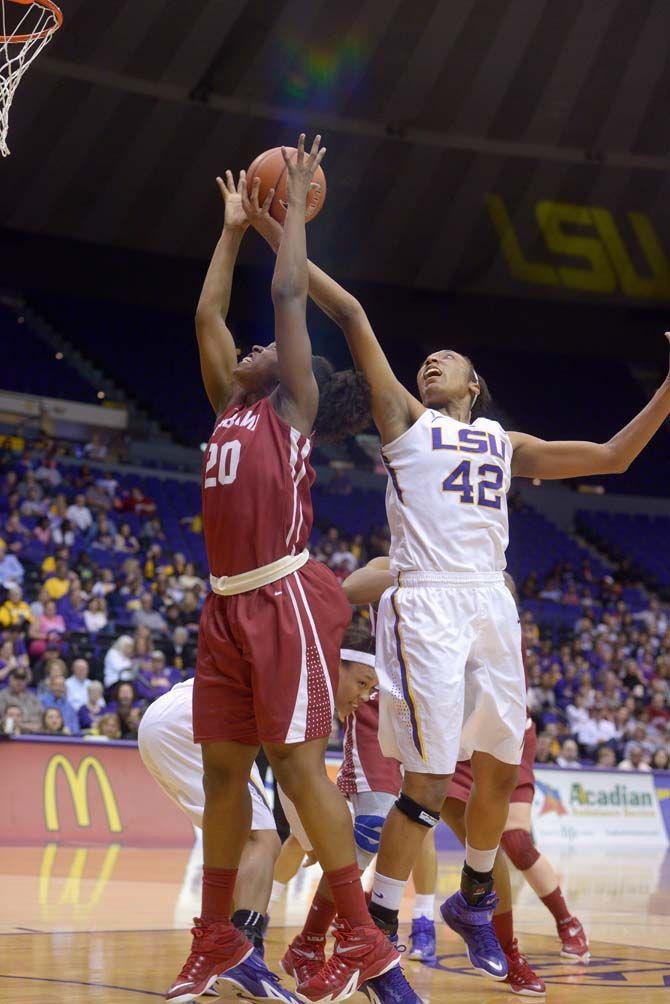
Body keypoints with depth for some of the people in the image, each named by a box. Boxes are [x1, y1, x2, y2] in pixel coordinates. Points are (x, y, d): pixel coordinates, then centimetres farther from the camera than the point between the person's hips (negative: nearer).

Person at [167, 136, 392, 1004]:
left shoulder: (293, 405, 3)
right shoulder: (228, 405, 20)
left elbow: (289, 293, -1)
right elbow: (207, 315, 23)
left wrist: (296, 203, 8)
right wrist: (231, 231, 28)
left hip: (286, 599, -7)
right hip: (227, 605, 7)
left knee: (298, 766, -11)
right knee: (222, 771, 8)